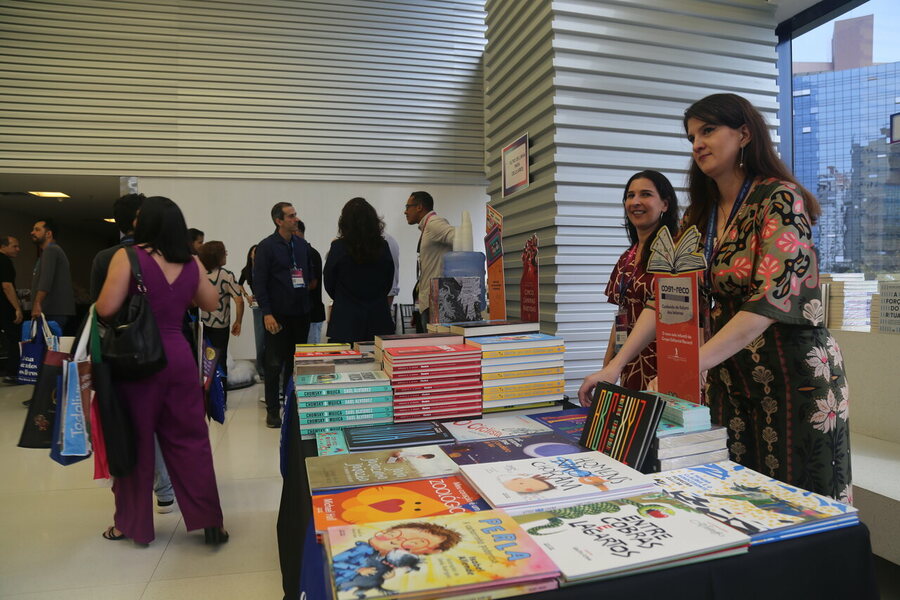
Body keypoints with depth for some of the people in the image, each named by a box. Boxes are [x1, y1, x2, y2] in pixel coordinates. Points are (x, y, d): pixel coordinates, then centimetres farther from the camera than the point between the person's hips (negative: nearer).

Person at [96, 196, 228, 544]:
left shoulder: (127, 256, -9)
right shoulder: (190, 263, 3)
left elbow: (106, 309, -13)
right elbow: (211, 303, 15)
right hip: (178, 357, 3)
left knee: (136, 442, 11)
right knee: (190, 440, 9)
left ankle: (134, 524, 27)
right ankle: (209, 521, 12)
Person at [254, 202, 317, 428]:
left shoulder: (302, 244, 9)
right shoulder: (267, 246, -5)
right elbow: (259, 282, -8)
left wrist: (310, 281, 1)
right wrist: (267, 313, -14)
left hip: (301, 313, 4)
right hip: (278, 314, -4)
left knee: (297, 361, 9)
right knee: (275, 364, 3)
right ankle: (272, 409, 14)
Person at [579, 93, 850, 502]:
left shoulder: (781, 199, -12)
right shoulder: (699, 216, 7)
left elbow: (770, 300, -24)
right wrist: (615, 365, -9)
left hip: (795, 376, -5)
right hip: (729, 380, 6)